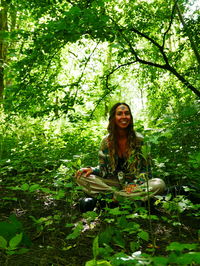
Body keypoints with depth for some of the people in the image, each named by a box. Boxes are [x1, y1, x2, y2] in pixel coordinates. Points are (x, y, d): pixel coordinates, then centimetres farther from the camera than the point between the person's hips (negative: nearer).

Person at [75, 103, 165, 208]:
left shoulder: (139, 140, -4)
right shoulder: (106, 142, 0)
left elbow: (146, 169, -3)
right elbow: (103, 169, 5)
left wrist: (136, 184, -22)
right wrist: (92, 170, -18)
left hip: (136, 183, 0)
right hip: (114, 182, 1)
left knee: (159, 184, -31)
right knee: (81, 176, -18)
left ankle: (111, 196, -30)